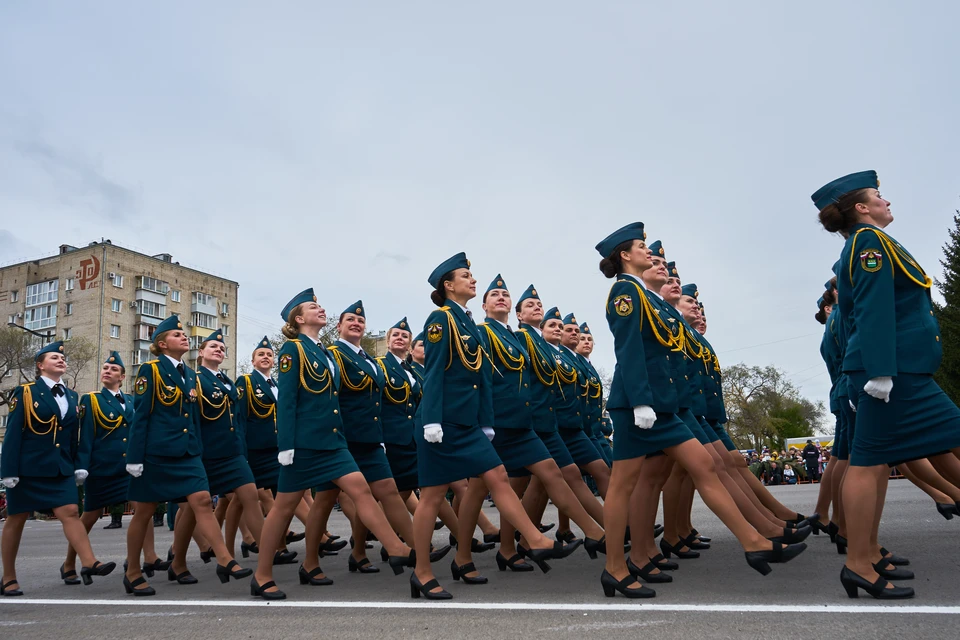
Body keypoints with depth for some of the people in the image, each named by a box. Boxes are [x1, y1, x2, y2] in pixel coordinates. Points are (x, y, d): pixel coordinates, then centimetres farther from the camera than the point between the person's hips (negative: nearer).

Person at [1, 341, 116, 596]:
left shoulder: (71, 396, 11)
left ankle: (89, 564, -15)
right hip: (28, 467, -4)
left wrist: (78, 466, 8)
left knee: (70, 512, -8)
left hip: (61, 468, 4)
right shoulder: (25, 393, -4)